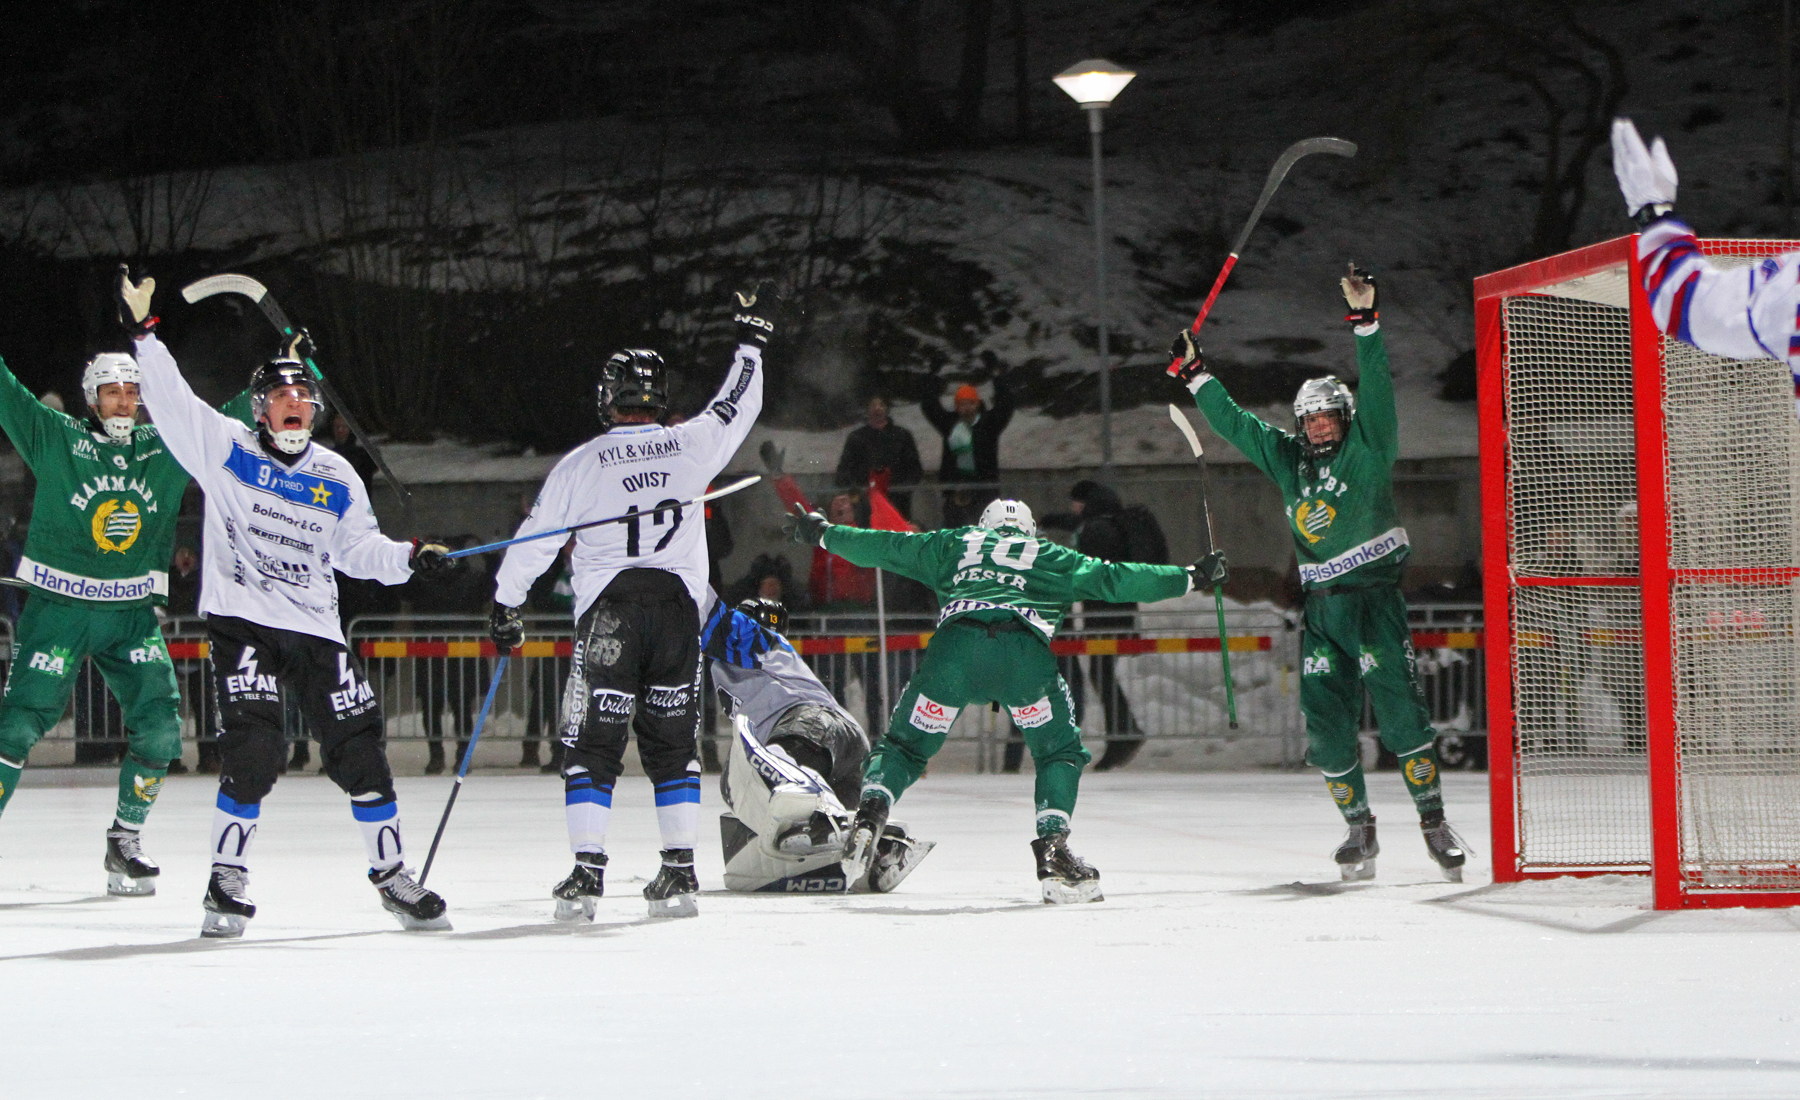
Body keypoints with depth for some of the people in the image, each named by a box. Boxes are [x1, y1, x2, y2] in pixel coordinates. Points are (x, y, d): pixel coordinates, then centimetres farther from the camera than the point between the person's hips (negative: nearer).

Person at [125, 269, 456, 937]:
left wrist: (409, 557, -3)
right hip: (241, 623, -4)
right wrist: (142, 330, -15)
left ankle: (391, 873, 16)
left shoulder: (336, 478, 10)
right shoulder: (226, 449, 1)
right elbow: (172, 403, -7)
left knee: (359, 749, 1)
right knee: (252, 751, -16)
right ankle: (228, 881, -2)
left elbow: (359, 549, 15)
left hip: (315, 630, 4)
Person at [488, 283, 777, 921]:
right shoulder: (691, 446, 5)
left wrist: (505, 605, 16)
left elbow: (534, 538, 4)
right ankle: (679, 871, 7)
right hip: (679, 605, 2)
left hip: (608, 609, -2)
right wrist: (753, 337, 36)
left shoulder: (581, 463, 2)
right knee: (672, 740, 11)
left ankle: (586, 872, -7)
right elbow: (737, 407, 23)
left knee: (593, 742, 2)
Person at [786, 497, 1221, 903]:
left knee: (905, 745, 15)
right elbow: (1113, 579, 27)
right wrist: (1192, 577, 36)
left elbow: (883, 546, 39)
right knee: (1061, 754, 16)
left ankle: (871, 810, -13)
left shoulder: (954, 544, 34)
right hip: (1025, 649, -1)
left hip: (955, 638, 1)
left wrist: (822, 533, 53)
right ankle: (1052, 846, -3)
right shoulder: (1052, 558, 32)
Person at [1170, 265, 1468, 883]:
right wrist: (1195, 373, 22)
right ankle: (1359, 830, 8)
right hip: (1320, 606, 5)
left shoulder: (1369, 448, 2)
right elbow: (1234, 422, 22)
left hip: (1375, 594, -5)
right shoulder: (1287, 459, 15)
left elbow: (1376, 387, -10)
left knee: (1397, 705, -16)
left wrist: (1364, 319, -19)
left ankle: (1433, 820, -13)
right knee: (1326, 726, -1)